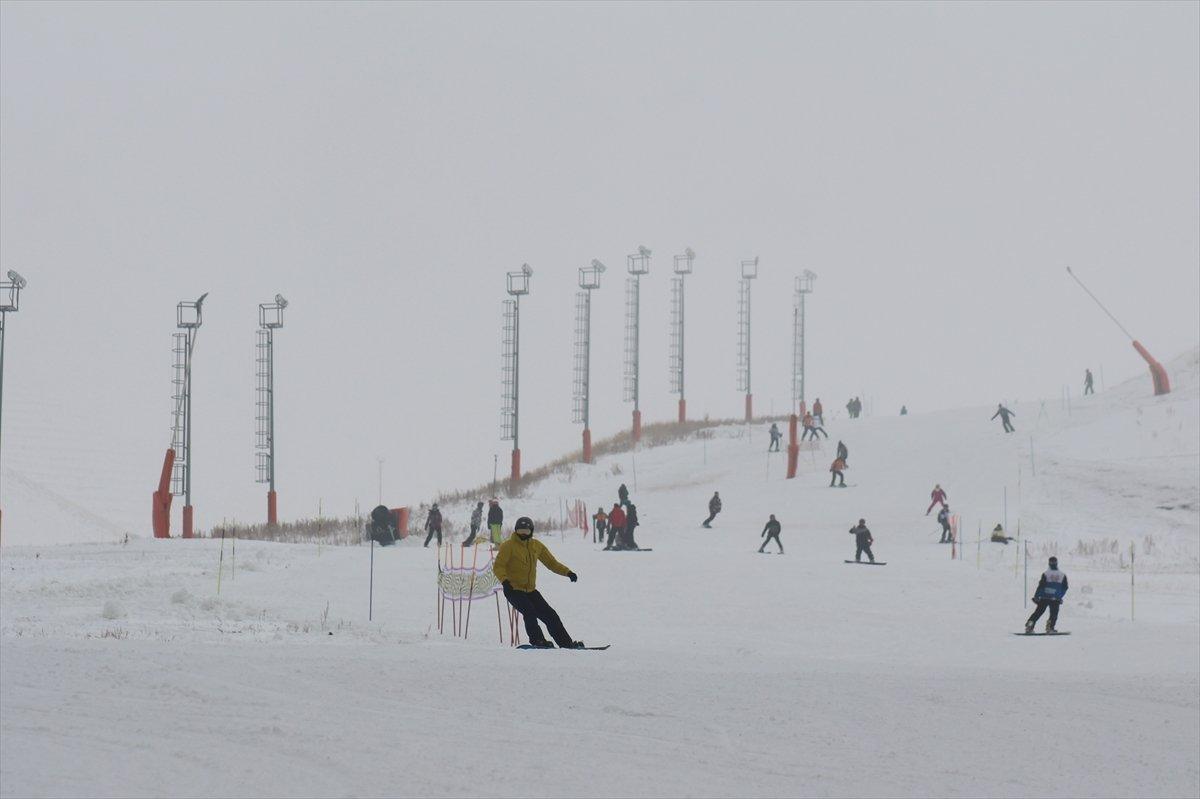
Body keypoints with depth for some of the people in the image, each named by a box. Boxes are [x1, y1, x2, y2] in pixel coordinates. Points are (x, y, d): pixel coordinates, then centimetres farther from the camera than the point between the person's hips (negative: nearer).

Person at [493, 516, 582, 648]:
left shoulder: (536, 546, 8)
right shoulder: (509, 546, -8)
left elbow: (551, 562, 13)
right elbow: (498, 566, -14)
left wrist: (567, 572, -2)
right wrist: (504, 580, -34)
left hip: (530, 590, 5)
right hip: (513, 589, -5)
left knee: (549, 615, 2)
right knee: (530, 612, -27)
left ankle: (566, 643, 7)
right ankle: (537, 640, -15)